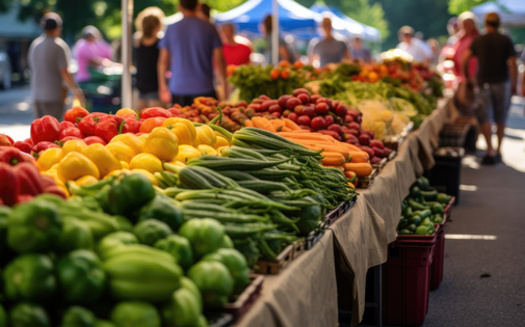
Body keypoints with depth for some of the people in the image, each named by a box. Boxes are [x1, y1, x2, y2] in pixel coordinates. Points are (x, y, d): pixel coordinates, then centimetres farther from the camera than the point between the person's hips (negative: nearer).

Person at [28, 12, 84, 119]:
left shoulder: (35, 44, 9)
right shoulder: (59, 45, -12)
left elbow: (33, 69, 15)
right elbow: (64, 73, -15)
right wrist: (76, 90, -5)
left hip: (37, 95, 7)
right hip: (54, 95, -7)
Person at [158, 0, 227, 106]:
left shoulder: (171, 29, 3)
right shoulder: (209, 28, 0)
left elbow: (163, 61, 7)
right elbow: (219, 60, 0)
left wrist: (162, 85, 19)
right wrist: (224, 84, 11)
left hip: (178, 90, 1)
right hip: (205, 89, -1)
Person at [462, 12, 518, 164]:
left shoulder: (478, 41, 2)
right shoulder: (506, 40, 0)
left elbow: (464, 60, -4)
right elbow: (513, 64, -6)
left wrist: (467, 77, 11)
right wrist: (514, 85, 2)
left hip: (483, 82, -1)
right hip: (502, 83, 1)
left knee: (483, 117, 0)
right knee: (500, 119, 12)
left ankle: (490, 151, -12)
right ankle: (498, 150, 17)